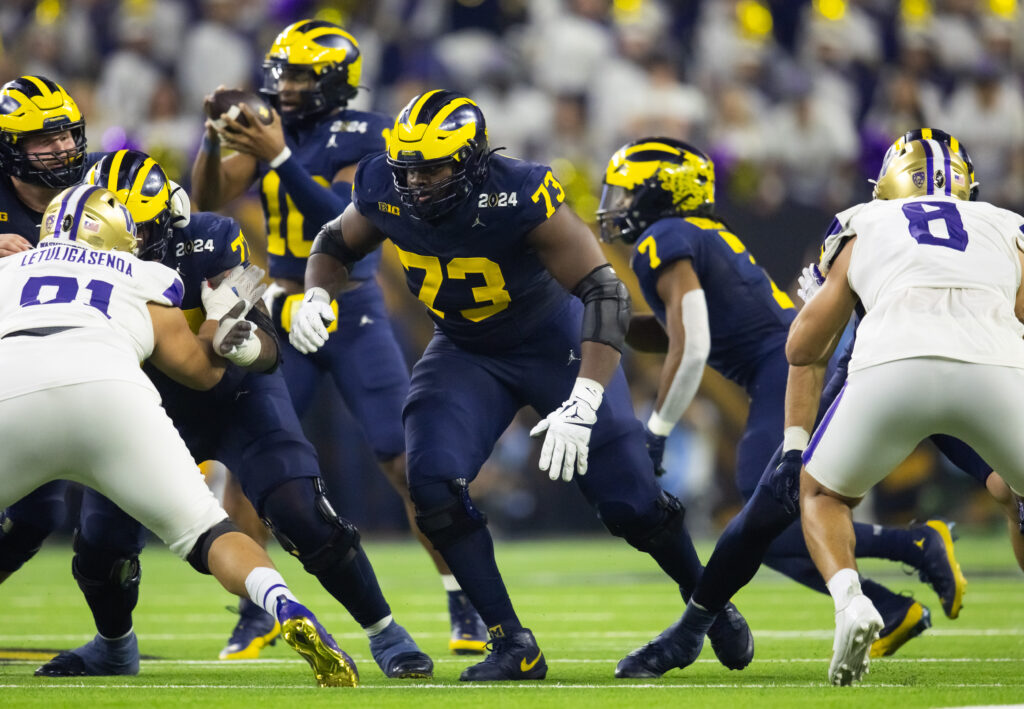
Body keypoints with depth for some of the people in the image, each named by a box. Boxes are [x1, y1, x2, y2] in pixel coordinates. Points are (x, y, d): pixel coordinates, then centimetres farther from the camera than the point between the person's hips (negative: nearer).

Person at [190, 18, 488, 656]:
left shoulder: (367, 137, -10)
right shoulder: (272, 129, 4)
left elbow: (341, 220, -22)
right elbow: (209, 199, -1)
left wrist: (280, 159, -29)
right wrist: (215, 139, -18)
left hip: (354, 315, -4)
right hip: (285, 313, 4)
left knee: (407, 461, -6)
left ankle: (464, 605, 4)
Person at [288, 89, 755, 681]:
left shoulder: (520, 198, -34)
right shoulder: (386, 192, -19)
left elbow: (605, 293, -36)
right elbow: (336, 245, 4)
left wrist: (582, 404, -46)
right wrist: (317, 295, -19)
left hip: (554, 341, -4)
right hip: (466, 354, 4)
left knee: (629, 499, -3)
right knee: (433, 482, -20)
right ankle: (513, 647, -9)